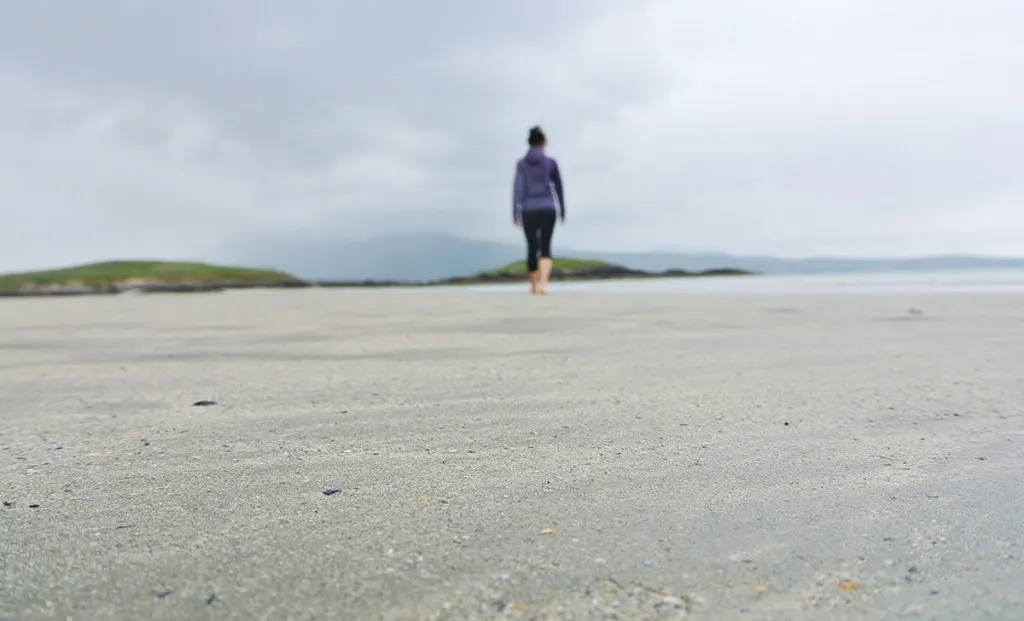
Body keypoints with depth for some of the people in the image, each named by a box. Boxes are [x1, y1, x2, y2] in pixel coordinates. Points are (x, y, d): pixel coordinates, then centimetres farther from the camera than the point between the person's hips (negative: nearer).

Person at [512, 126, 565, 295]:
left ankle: (534, 285, 25)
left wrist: (515, 215, -6)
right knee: (545, 249, -6)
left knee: (532, 248, 13)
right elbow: (558, 188, 7)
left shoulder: (521, 163, 1)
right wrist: (562, 211, 17)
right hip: (547, 209, -1)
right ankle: (543, 283, -29)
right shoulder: (551, 162, 1)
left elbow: (517, 189, -6)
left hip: (529, 210, 1)